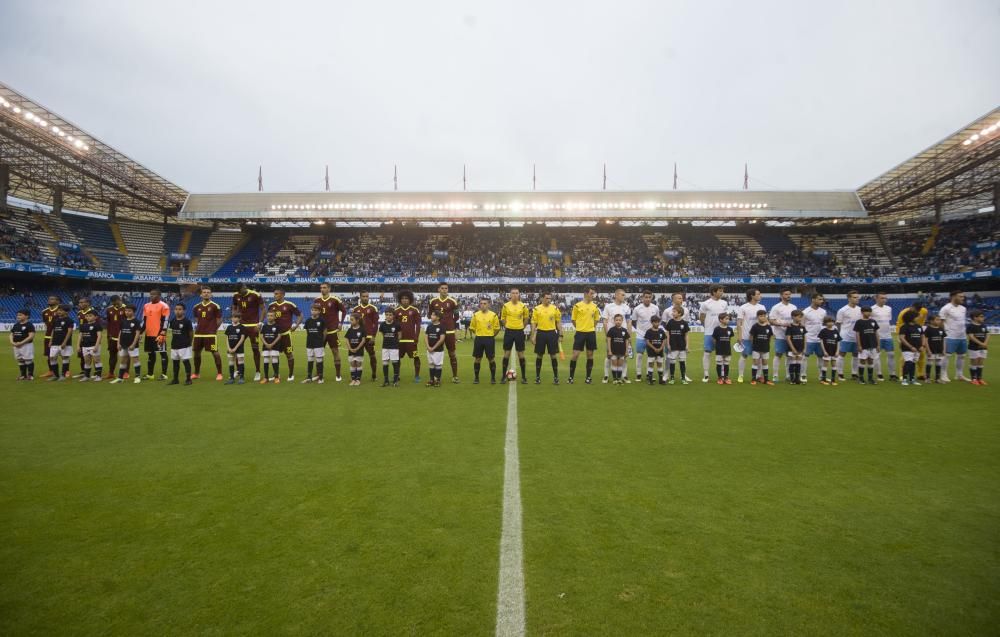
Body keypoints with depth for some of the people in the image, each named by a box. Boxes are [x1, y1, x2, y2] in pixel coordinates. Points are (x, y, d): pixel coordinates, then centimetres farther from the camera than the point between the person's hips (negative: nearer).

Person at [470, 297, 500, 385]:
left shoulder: (493, 315, -3)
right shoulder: (475, 315, 3)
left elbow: (497, 328, 4)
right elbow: (473, 328, 11)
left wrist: (491, 336, 5)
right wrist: (479, 334, 10)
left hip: (490, 339, -2)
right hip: (479, 339, 2)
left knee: (491, 359, 3)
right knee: (477, 359, 6)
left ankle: (493, 378, 15)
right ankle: (476, 378, 18)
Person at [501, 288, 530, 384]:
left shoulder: (523, 306, 0)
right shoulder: (505, 306, -1)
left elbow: (526, 319, 12)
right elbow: (503, 319, 9)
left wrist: (521, 327, 6)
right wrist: (507, 327, 4)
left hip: (519, 332, 0)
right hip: (509, 332, 0)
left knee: (521, 354, 5)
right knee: (506, 354, 3)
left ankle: (523, 376, 14)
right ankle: (504, 376, 12)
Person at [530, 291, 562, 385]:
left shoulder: (555, 308, 3)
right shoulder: (537, 309, 0)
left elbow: (558, 322, 7)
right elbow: (534, 323, 2)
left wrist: (560, 335, 1)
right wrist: (533, 336, -3)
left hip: (552, 333, 0)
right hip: (541, 333, 0)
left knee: (553, 355, 2)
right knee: (539, 355, 6)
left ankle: (556, 377, 11)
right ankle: (538, 377, 16)